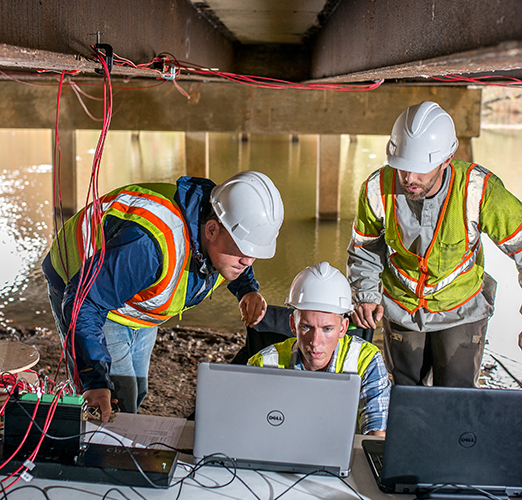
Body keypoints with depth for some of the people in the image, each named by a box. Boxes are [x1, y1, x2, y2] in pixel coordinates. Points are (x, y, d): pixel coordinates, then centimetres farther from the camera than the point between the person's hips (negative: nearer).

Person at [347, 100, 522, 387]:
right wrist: (366, 296, -20)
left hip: (460, 310, -2)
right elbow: (363, 252, -4)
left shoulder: (479, 189, -29)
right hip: (400, 307, 2)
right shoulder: (377, 189, -22)